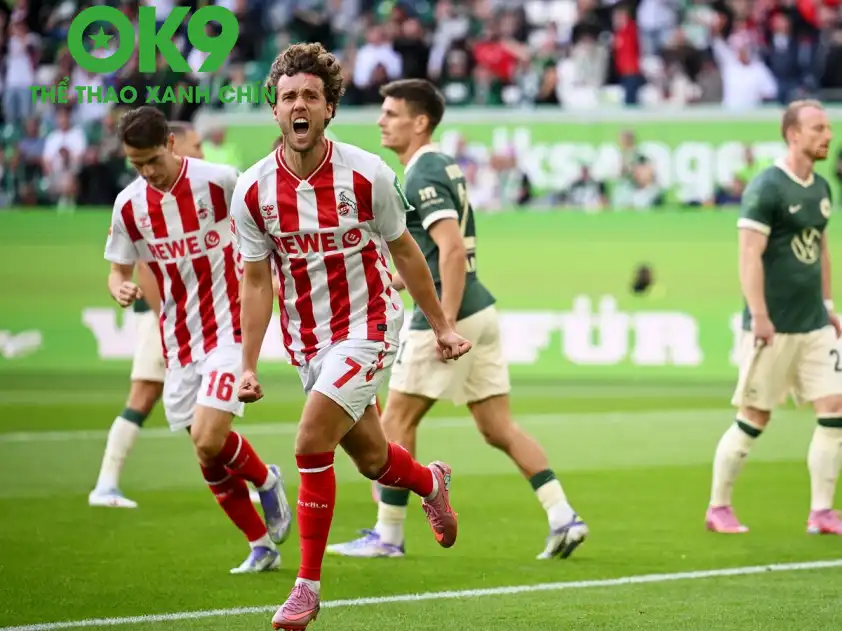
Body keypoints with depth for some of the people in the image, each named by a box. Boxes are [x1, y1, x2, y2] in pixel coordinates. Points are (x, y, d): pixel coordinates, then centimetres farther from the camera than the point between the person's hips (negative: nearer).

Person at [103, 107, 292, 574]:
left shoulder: (220, 181, -12)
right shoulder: (129, 205, -1)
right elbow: (119, 269, 9)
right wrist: (120, 288, -13)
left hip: (229, 329, -5)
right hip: (178, 341, 5)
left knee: (208, 439, -19)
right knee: (209, 458, 6)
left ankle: (266, 481, 12)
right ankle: (261, 545, 23)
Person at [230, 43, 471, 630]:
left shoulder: (368, 175, -15)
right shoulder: (253, 190, -8)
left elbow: (404, 250, 0)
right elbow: (256, 280, 1)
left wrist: (441, 326, 7)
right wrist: (249, 365, -3)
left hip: (367, 326, -4)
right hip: (308, 338, 4)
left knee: (312, 443, -19)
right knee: (371, 458, 15)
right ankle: (431, 482, 52)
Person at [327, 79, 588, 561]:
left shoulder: (423, 176, -14)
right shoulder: (442, 165, 16)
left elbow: (453, 249, -24)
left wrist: (446, 325, -26)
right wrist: (404, 275, 25)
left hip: (451, 314, -9)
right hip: (480, 310, 9)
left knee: (397, 421, 3)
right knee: (499, 428, 8)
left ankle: (388, 535, 9)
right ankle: (563, 518, 0)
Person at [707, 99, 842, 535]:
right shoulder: (765, 188, -12)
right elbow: (749, 255, -16)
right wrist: (759, 316, -21)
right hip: (773, 328, -7)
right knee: (754, 419, 0)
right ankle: (717, 508, 13)